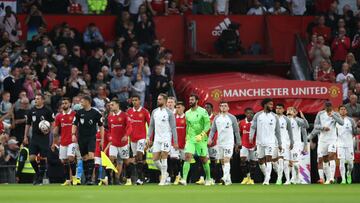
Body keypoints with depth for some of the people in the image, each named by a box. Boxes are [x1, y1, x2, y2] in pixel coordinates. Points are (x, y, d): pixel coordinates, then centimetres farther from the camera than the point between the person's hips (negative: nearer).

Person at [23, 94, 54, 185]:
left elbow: (52, 123, 1)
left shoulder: (47, 111, -3)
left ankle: (40, 178, 6)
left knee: (43, 159, -3)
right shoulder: (31, 111, 9)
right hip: (34, 137, 3)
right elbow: (28, 124, 15)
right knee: (32, 158, -5)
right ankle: (37, 173, 19)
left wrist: (48, 130, -17)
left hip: (44, 137, -3)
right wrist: (25, 136, 9)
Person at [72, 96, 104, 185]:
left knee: (91, 156, -17)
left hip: (91, 137, -3)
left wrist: (102, 139, 2)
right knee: (84, 158, 7)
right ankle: (86, 178, 15)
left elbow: (101, 126, 4)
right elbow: (75, 124, 8)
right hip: (81, 138, 3)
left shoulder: (96, 113, -2)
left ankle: (90, 178, -19)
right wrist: (73, 134, -8)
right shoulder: (79, 113, 4)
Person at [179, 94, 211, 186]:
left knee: (204, 160, 6)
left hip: (201, 139, -3)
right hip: (190, 139, 3)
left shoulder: (202, 112, -6)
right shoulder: (187, 113, 10)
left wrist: (201, 135, -22)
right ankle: (184, 179, -22)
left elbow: (207, 125, -10)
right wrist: (187, 138, 18)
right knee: (187, 157, -14)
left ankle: (208, 179, 22)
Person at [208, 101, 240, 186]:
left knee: (226, 160, -19)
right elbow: (213, 130, 11)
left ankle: (225, 178, -30)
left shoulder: (232, 118, 0)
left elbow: (236, 131, 4)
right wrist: (210, 138, -7)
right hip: (220, 142, 5)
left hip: (229, 142, -5)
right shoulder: (216, 118, 11)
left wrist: (238, 143, 4)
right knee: (222, 162, 8)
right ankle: (228, 180, 16)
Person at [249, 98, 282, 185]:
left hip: (270, 142, -1)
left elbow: (277, 131, 9)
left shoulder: (274, 117, 5)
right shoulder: (258, 115, 3)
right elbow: (253, 127, -1)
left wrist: (279, 144, 11)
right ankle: (267, 176, 28)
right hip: (260, 142, 1)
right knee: (261, 161, 8)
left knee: (268, 160, -15)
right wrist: (251, 136, -19)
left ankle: (267, 180, -18)